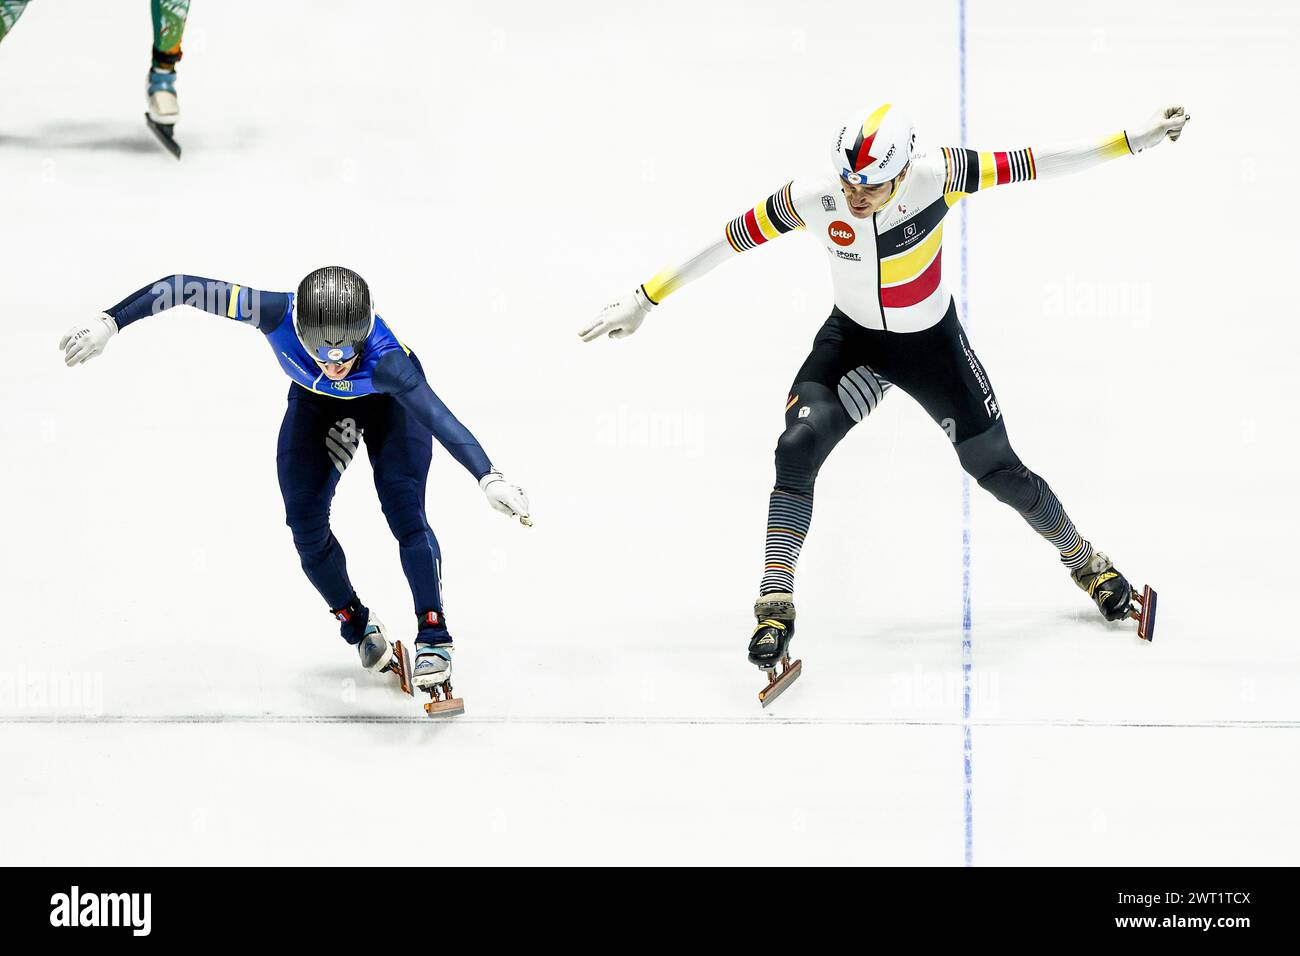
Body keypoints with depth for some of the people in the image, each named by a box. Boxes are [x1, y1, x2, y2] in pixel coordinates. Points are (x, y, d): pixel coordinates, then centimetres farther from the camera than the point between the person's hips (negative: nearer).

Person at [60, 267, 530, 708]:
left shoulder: (385, 360, -47)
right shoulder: (277, 315, -41)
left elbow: (438, 415, -58)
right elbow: (183, 289, -36)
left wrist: (489, 477, -70)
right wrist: (108, 323, -38)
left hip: (388, 399, -3)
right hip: (316, 401, 3)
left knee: (405, 512, -20)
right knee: (306, 526, -3)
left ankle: (434, 638, -11)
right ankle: (359, 628, 19)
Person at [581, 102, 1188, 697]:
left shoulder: (936, 177, -29)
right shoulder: (813, 200, -25)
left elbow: (1027, 166, -24)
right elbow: (731, 240, -16)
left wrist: (1132, 141, -23)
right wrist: (644, 299, -12)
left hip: (933, 344, -1)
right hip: (852, 339, 1)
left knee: (995, 467, 7)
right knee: (798, 447, -20)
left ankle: (1086, 563, 33)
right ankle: (775, 607, -12)